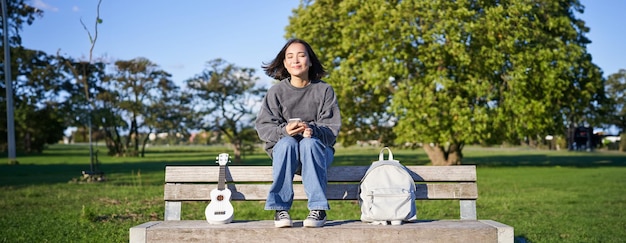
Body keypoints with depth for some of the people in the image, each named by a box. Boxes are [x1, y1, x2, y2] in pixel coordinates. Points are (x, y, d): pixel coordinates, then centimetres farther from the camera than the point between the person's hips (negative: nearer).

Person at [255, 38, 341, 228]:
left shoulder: (324, 90, -1)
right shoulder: (276, 91, 0)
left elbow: (333, 128, -6)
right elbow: (263, 126, -5)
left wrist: (313, 130, -28)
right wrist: (284, 130, -26)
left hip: (317, 150, 0)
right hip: (283, 150, 1)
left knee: (309, 143, -34)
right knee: (286, 143, -34)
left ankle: (318, 208, -32)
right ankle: (280, 208, -29)